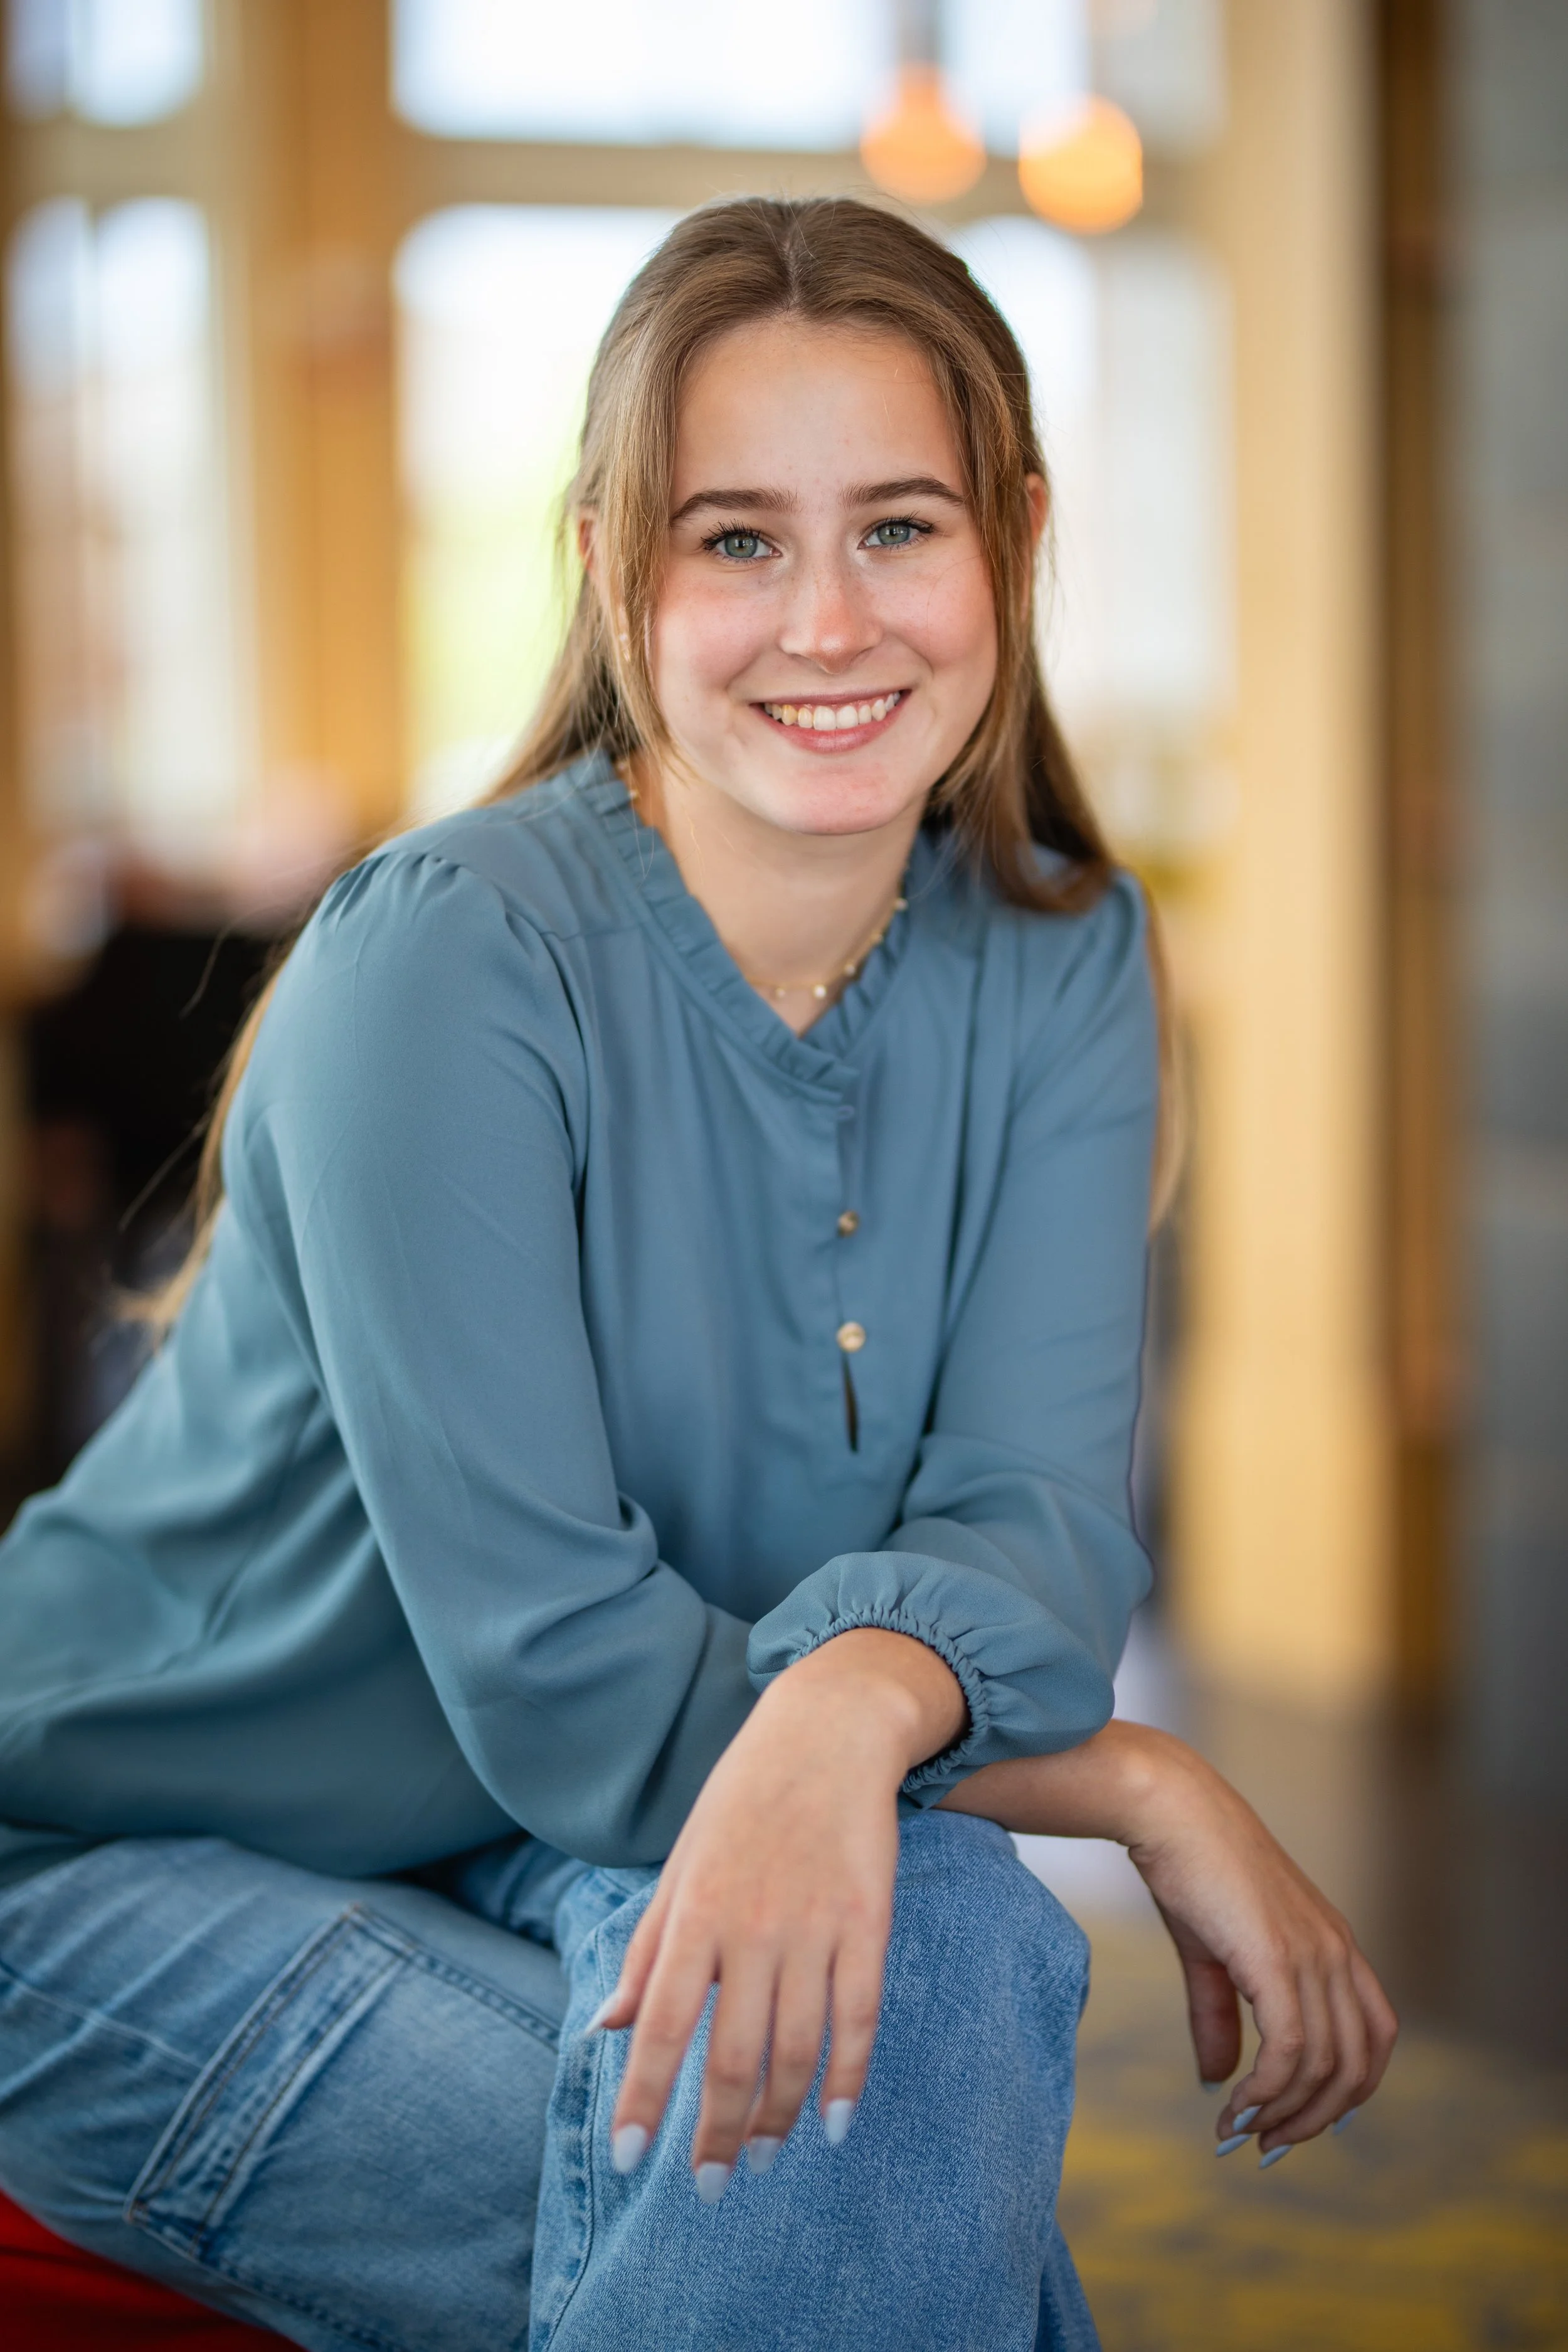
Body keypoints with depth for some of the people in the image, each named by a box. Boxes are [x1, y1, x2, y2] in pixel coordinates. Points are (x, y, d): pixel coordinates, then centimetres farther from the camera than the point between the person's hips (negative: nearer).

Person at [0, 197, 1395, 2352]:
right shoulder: (448, 962, -23)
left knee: (952, 1945, -26)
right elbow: (567, 1681, -26)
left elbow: (1038, 1513, -18)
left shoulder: (1058, 966, -5)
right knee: (808, 2128, -28)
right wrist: (1152, 1793, -24)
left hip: (572, 1854, 5)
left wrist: (850, 1703, -41)